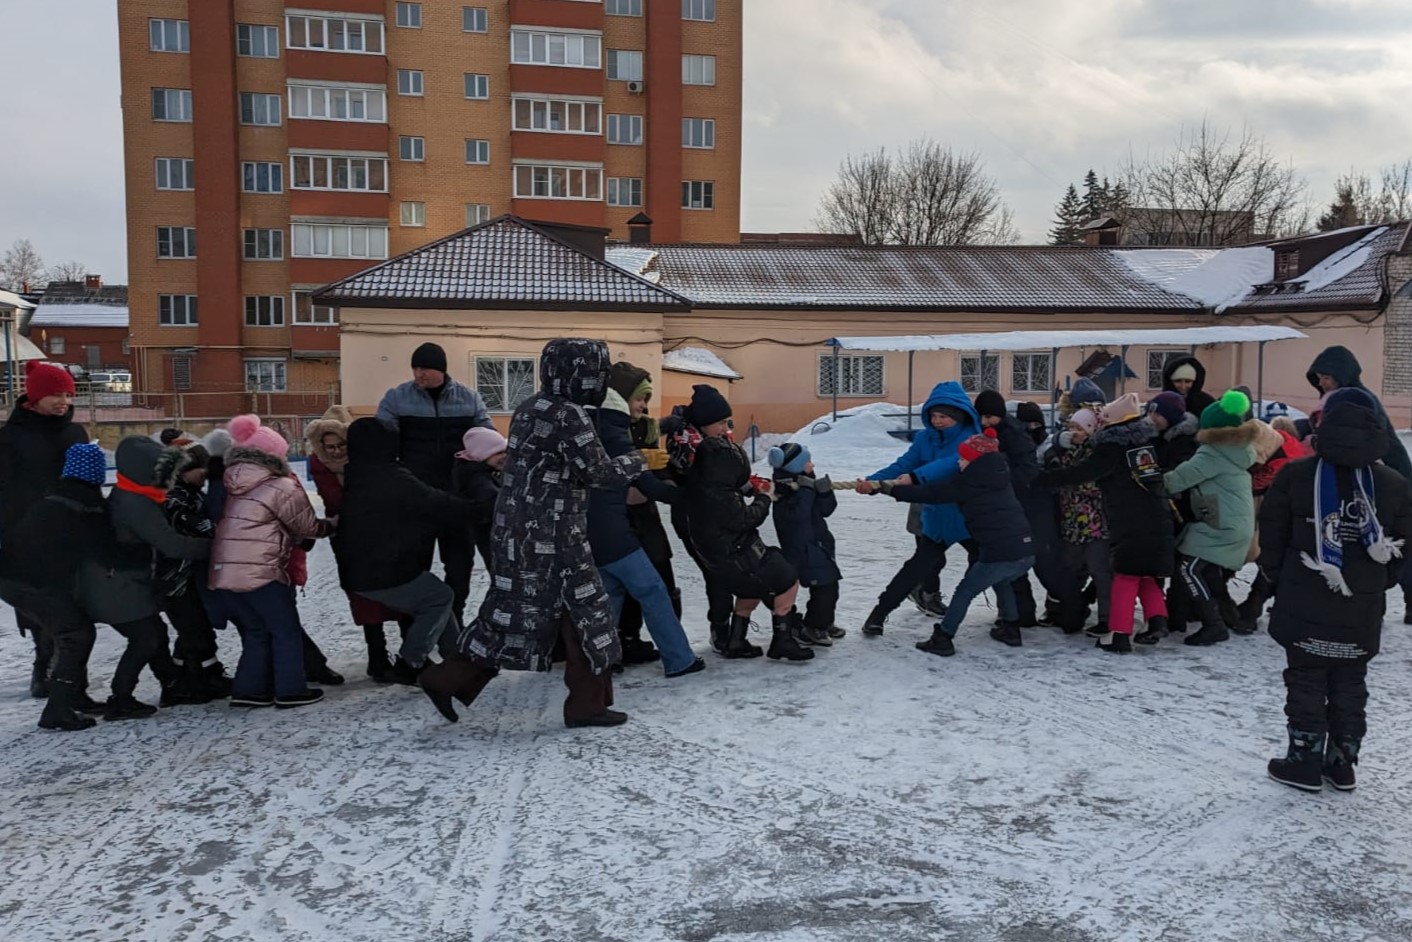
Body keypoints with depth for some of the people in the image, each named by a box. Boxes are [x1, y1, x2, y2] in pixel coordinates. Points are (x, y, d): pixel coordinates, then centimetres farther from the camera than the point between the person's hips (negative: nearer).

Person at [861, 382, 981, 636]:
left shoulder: (972, 437, -18)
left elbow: (952, 464, -36)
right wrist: (873, 481, -27)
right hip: (937, 517, 3)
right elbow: (902, 466, -10)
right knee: (919, 565, 8)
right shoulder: (925, 438, -3)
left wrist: (916, 477, -49)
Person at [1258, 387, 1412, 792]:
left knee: (1305, 682, 9)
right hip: (1362, 613, 3)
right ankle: (1342, 764, 24)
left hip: (1303, 608, -2)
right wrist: (1374, 585, 17)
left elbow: (1271, 537, -4)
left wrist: (1279, 578, 11)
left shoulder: (1295, 475, -9)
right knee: (1349, 686, 15)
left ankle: (1305, 761, 13)